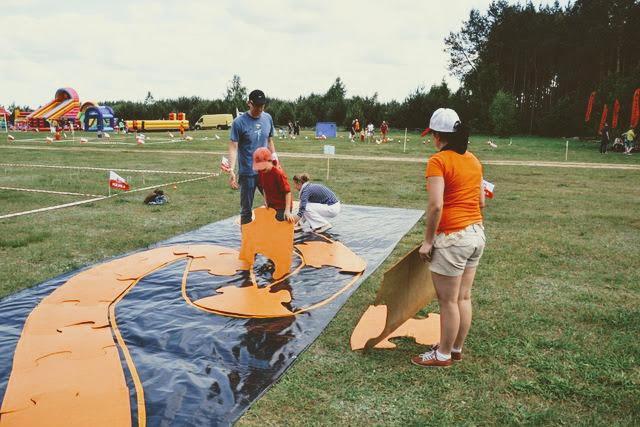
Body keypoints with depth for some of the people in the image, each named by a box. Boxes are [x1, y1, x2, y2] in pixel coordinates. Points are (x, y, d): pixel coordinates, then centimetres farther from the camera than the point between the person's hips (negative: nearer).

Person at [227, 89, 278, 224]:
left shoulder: (268, 118, 3)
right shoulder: (239, 122, -11)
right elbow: (233, 147, -15)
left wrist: (274, 156, 12)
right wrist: (231, 171, -24)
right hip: (247, 173, -4)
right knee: (246, 210, 6)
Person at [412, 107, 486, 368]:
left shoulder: (438, 160, -14)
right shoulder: (473, 160, 9)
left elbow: (436, 205, -22)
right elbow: (481, 202, 13)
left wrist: (428, 241, -14)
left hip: (452, 238, -8)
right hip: (477, 234, 8)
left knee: (448, 301, 5)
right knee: (463, 297, 17)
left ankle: (443, 354, 20)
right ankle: (456, 348, 32)